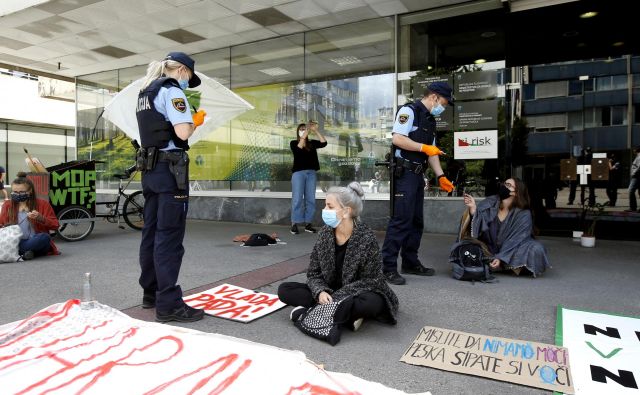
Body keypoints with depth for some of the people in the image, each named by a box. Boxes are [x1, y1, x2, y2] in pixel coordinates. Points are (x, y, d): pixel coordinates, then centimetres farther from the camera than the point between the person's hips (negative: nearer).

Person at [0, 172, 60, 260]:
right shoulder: (7, 205, 14)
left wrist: (41, 218, -15)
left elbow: (55, 225, 3)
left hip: (36, 242, -2)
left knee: (44, 237, -37)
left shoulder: (42, 204, 6)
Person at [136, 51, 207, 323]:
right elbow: (183, 132, -19)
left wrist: (190, 121, 15)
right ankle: (168, 304, -5)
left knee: (151, 233, 12)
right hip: (170, 168, -9)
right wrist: (195, 121, 1)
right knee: (169, 237, -9)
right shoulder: (171, 90, -8)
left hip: (150, 167, 9)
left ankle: (150, 293, 22)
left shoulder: (145, 92, 19)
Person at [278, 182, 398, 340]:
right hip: (330, 293, 5)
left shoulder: (367, 238, -20)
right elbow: (314, 273, -2)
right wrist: (321, 292, -23)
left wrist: (337, 298, -26)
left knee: (373, 303, -38)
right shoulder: (325, 233, -6)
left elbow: (370, 281, -17)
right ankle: (347, 316, -21)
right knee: (284, 290, -13)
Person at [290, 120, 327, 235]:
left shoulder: (312, 143, 12)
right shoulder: (294, 143, 6)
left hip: (311, 173, 3)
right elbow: (299, 149, -15)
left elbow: (324, 143, -4)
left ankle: (308, 223, 9)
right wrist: (304, 135, -20)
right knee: (297, 199, -6)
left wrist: (316, 131, -8)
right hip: (298, 172, -3)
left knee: (310, 199, 3)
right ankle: (294, 224, -3)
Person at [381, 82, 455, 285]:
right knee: (401, 220, -12)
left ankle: (410, 262, 22)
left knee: (416, 221, 12)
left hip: (418, 175, 10)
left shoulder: (430, 120, 22)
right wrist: (424, 147, -13)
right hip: (405, 173, -10)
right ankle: (388, 267, -6)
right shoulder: (409, 111, -6)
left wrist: (441, 176, 13)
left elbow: (432, 151, 22)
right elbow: (397, 139, -19)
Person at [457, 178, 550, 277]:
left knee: (535, 249, -28)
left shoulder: (524, 215, -13)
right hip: (488, 247, 1)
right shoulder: (490, 202, -9)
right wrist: (473, 209, -37)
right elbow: (477, 224, -19)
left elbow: (516, 240, -17)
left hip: (512, 250, -1)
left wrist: (501, 258, -26)